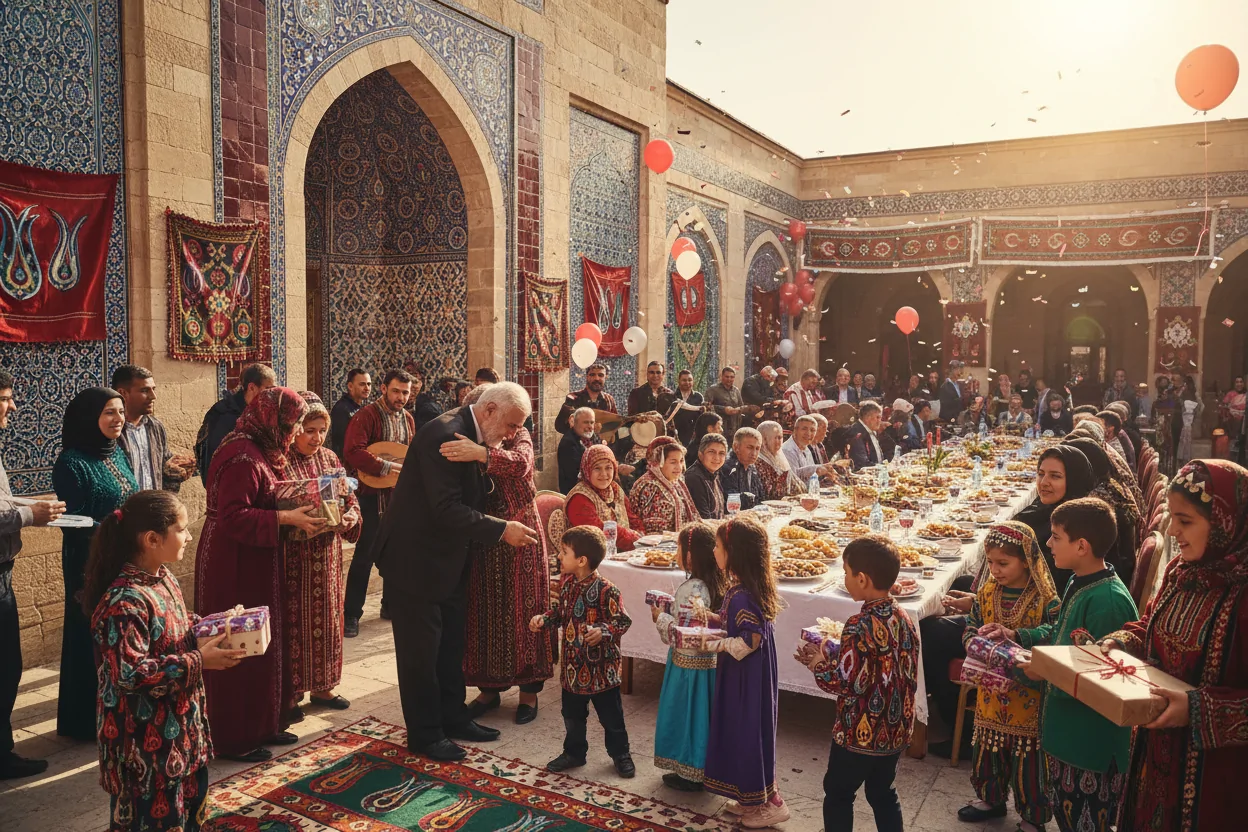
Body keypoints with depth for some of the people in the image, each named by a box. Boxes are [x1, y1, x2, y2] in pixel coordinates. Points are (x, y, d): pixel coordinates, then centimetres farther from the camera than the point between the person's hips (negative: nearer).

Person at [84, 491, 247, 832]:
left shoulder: (163, 578, 2)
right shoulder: (126, 601, -27)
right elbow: (131, 674, -29)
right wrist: (198, 661, -26)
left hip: (180, 723, 9)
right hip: (144, 735, -9)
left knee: (190, 801, 23)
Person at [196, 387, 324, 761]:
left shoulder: (258, 451, 11)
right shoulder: (242, 457, -21)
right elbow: (233, 517, -26)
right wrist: (286, 517, -24)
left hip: (254, 566, 10)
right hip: (236, 569, -10)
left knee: (263, 647, 16)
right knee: (241, 652, 1)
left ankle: (262, 725, 28)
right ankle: (235, 738, 15)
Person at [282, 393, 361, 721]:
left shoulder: (330, 458, 8)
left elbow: (351, 500, 11)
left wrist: (349, 517, -9)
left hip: (327, 556, 6)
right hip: (292, 557, -6)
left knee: (327, 619, 14)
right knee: (294, 622, 3)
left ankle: (322, 686, 29)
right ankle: (289, 694, 17)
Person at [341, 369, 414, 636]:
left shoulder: (408, 418, 10)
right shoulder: (367, 415, -12)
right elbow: (353, 451, -25)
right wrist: (387, 467, -28)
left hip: (399, 494, 7)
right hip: (371, 493, -7)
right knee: (365, 554, -5)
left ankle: (391, 605, 26)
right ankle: (351, 614, 4)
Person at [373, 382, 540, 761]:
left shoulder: (473, 438, 6)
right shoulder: (444, 435, -25)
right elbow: (446, 508, -30)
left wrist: (503, 529, 1)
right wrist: (501, 530, -27)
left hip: (448, 558, 10)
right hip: (418, 558, -10)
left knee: (450, 645, 19)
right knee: (421, 650, 4)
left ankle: (453, 717, 33)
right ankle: (425, 734, 18)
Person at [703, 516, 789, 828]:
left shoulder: (742, 595, -26)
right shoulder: (741, 587, 4)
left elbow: (750, 641, -26)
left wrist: (712, 645, -19)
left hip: (748, 676, -10)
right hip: (741, 674, 10)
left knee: (749, 734, 4)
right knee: (741, 732, 19)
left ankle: (770, 803, 18)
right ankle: (751, 798, 33)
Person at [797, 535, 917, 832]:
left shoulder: (860, 625, -25)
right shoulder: (904, 619, -2)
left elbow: (843, 682, -26)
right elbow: (908, 674, 8)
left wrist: (818, 663, -6)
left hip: (859, 733, -7)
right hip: (896, 731, 7)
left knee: (838, 794, 13)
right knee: (883, 793, 21)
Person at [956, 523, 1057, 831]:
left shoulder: (1046, 600, -16)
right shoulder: (987, 592, 0)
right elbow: (969, 629, 8)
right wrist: (977, 636, -15)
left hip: (1028, 697, -5)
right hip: (991, 692, 5)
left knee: (1027, 758, 9)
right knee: (987, 749, 20)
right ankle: (991, 798, 44)